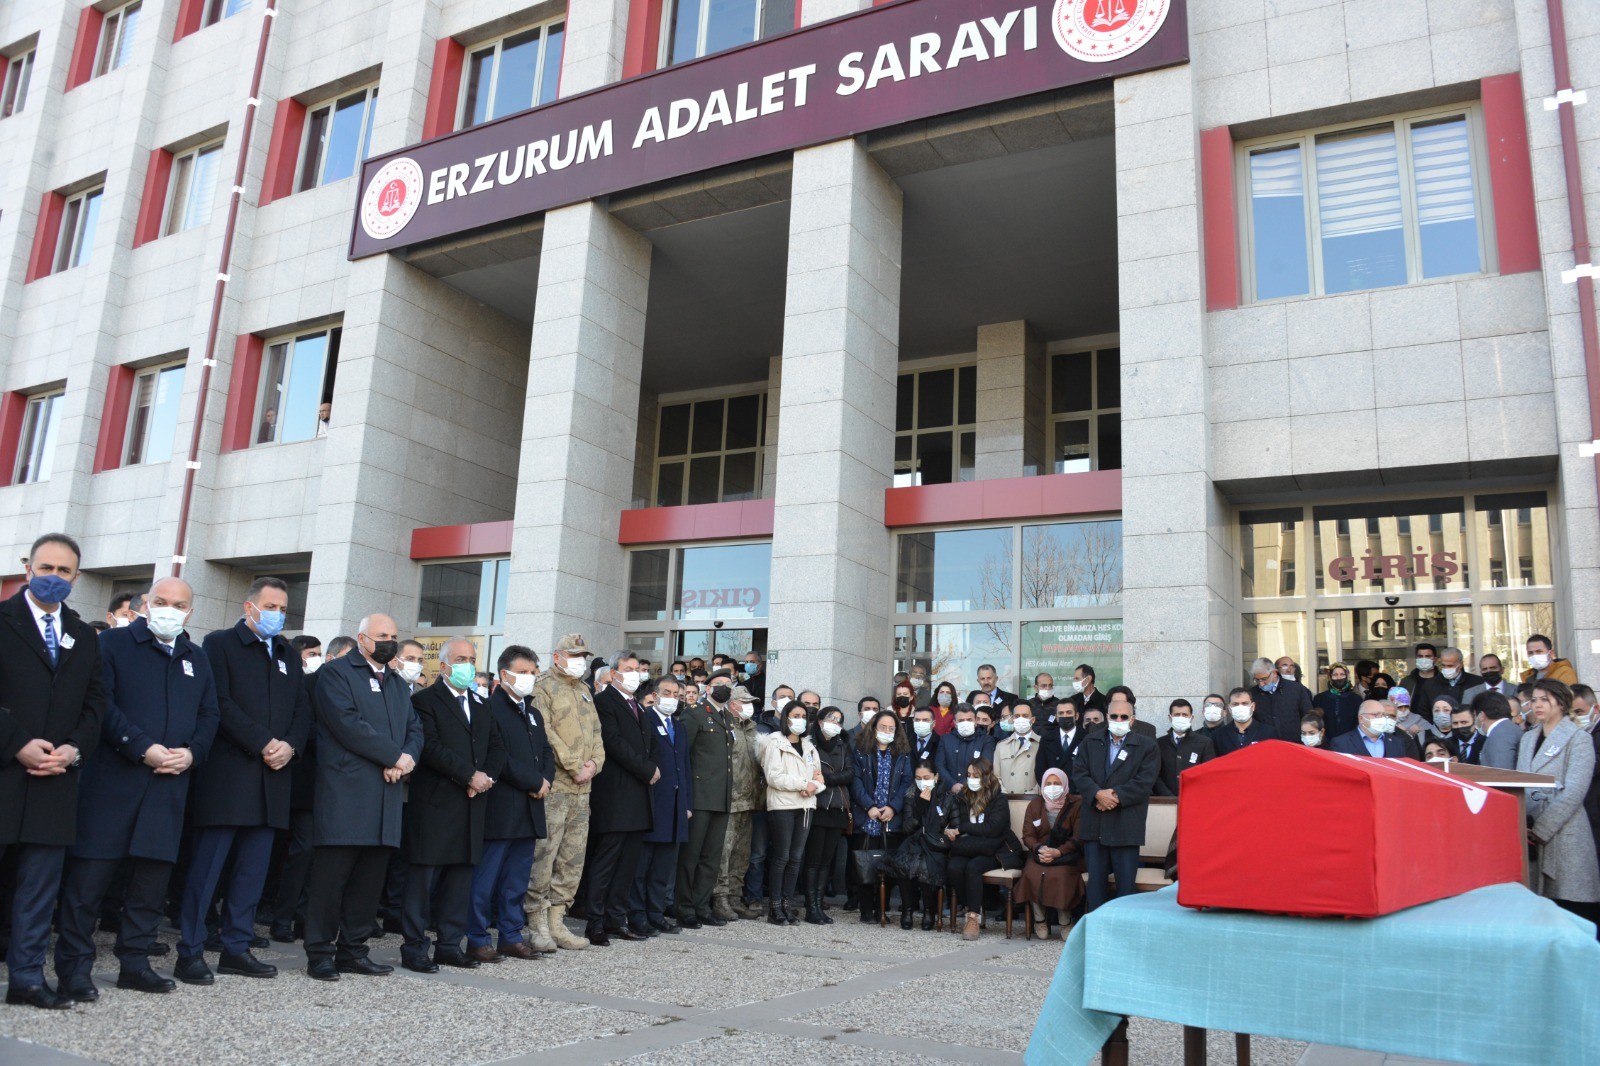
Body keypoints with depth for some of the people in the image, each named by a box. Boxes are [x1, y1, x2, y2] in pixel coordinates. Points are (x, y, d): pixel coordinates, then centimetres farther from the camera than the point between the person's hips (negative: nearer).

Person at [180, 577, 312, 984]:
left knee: (254, 869, 8)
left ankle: (236, 947, 16)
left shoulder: (290, 655, 18)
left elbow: (303, 708, 13)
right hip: (227, 774, -6)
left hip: (272, 777, 6)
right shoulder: (220, 644, 0)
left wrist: (290, 745, -6)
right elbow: (221, 704, -11)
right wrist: (263, 744, -14)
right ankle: (190, 953, 4)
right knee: (206, 866, -3)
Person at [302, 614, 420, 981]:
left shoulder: (398, 684, 22)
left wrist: (408, 758, -7)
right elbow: (347, 723, -14)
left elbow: (415, 729, 15)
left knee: (370, 879, 9)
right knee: (330, 877, -2)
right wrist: (396, 756, -14)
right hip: (345, 794, -6)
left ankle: (353, 949, 18)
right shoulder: (336, 673, -1)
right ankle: (320, 953, 8)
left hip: (386, 797, 7)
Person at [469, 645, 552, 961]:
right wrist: (535, 782, -13)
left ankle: (511, 936, 20)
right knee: (485, 879, -1)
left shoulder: (533, 714, 20)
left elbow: (546, 753, 19)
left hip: (529, 811, 8)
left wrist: (546, 780, -2)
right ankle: (477, 939, 8)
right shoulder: (490, 708, -8)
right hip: (500, 810, -8)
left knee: (517, 880, 12)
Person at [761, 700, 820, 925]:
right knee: (781, 857, -3)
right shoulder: (775, 742, -2)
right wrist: (804, 783, -12)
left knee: (796, 857, 5)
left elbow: (818, 776, 12)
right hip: (782, 806, -6)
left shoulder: (808, 745, 17)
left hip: (805, 806, 6)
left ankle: (786, 904, 12)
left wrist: (813, 787, -11)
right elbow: (775, 777, -12)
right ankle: (774, 907, 4)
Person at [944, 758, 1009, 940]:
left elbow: (992, 829, -11)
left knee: (973, 867, -34)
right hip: (965, 850, 3)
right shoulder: (961, 798, 14)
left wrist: (962, 829, -10)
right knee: (953, 867, -29)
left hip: (990, 853, -3)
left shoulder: (999, 800, 2)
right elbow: (953, 824, 11)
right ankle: (972, 909, -13)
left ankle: (973, 917, -26)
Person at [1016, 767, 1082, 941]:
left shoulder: (1075, 805, 1)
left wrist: (1057, 852, -20)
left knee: (1061, 874, -33)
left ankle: (1066, 922, -14)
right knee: (1033, 873, -28)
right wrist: (1039, 849, -16)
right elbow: (1028, 835, 6)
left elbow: (1078, 838, -5)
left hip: (1067, 854, -2)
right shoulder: (1035, 804, 12)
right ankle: (1039, 920, -11)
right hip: (1040, 853, 3)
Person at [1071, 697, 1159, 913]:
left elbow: (1144, 782, -7)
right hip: (1094, 824, 3)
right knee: (1095, 879, 7)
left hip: (1126, 826, -3)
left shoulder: (1147, 746, 3)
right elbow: (1079, 773, 2)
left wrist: (1115, 795, -15)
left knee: (1126, 882, 1)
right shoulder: (1090, 742, 12)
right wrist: (1098, 794, -15)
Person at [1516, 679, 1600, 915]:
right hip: (1530, 836, 5)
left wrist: (1540, 831, -15)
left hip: (1564, 837, -5)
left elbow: (1573, 793, -10)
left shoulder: (1578, 739, -1)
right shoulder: (1528, 739, 18)